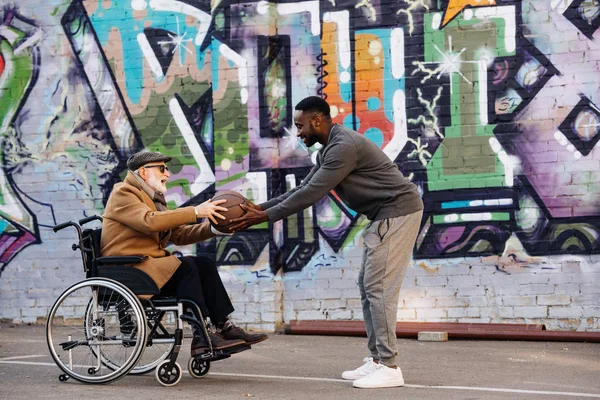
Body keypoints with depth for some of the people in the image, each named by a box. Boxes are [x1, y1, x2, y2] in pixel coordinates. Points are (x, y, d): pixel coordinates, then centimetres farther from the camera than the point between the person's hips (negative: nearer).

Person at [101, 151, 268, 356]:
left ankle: (224, 327, -10)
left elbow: (179, 234, 16)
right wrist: (195, 211, -26)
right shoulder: (123, 193, -7)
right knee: (185, 265, -26)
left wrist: (213, 228, 0)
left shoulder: (153, 198, 21)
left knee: (205, 264, -4)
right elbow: (150, 221, -26)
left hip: (149, 265, 9)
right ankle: (202, 337, -29)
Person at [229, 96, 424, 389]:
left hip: (398, 212, -11)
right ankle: (377, 360, 11)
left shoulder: (344, 146, -20)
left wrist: (265, 217, -18)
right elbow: (303, 189, 16)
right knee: (368, 285, 9)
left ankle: (389, 368, -11)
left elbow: (312, 194, -22)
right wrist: (262, 207, 8)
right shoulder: (328, 151, 14)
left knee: (379, 286, -12)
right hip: (385, 215, 11)